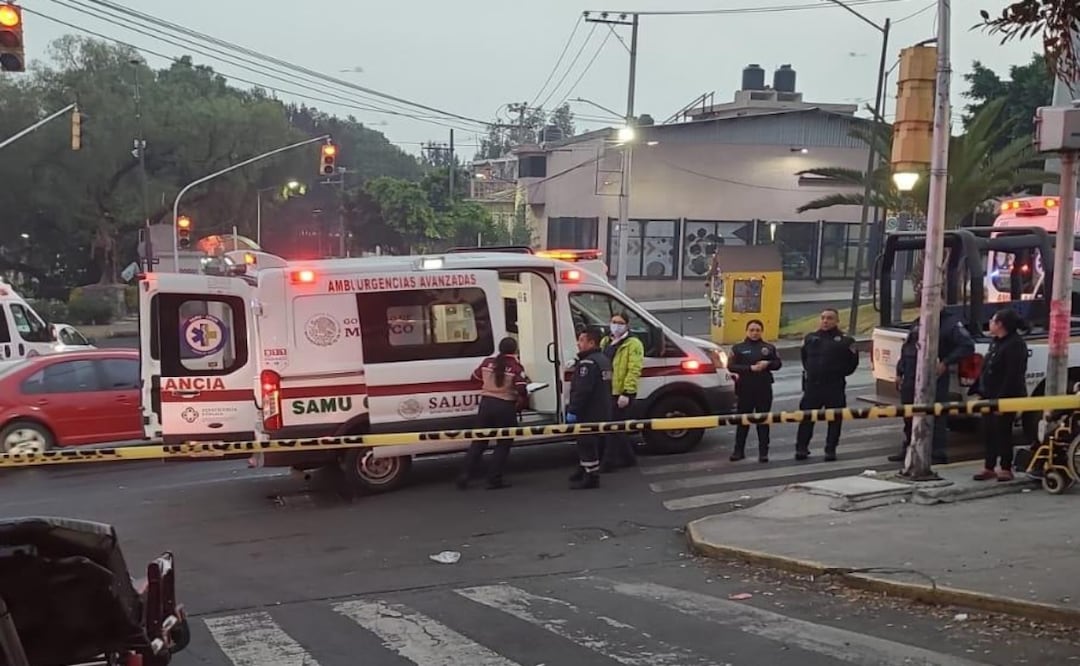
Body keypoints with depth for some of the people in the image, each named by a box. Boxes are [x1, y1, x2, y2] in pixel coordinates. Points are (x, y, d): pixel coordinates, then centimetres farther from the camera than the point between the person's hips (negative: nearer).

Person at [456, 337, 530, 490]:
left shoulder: (488, 362, 3)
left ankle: (465, 475, 10)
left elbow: (475, 376, 15)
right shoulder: (516, 367, -10)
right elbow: (522, 389, -19)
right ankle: (494, 479, 3)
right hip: (505, 407, -4)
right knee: (503, 443, 7)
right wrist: (521, 403, 0)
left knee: (479, 441, 13)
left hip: (486, 403, 4)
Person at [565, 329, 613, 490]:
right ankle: (586, 470, 30)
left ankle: (591, 477, -3)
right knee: (589, 443, 19)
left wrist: (573, 410, -24)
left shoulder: (588, 363, -20)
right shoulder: (603, 360, 14)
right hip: (601, 412, 11)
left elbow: (581, 390, -27)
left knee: (586, 443, -5)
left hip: (588, 413, -10)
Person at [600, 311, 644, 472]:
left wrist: (626, 392, -22)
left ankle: (608, 461, 1)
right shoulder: (605, 342, 17)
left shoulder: (633, 344, -8)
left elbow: (634, 371, -16)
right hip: (607, 392, 8)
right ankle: (627, 458, 26)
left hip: (622, 394, -8)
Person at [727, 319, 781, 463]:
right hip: (745, 388, -1)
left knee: (763, 420, 4)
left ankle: (763, 452, 9)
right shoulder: (738, 348, 3)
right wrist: (750, 368, -17)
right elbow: (731, 366, -6)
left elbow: (777, 364, 8)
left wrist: (767, 364, -14)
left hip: (764, 388, 1)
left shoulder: (769, 348, 10)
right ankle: (739, 450, 12)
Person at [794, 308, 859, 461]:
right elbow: (804, 356, 23)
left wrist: (840, 374, 5)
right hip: (812, 385, 2)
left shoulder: (845, 340, -2)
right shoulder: (810, 338, 9)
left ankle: (830, 450, 13)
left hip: (835, 387, -2)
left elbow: (853, 362, 4)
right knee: (806, 417, 2)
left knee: (834, 419, 4)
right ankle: (801, 448, 10)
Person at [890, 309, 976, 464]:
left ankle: (938, 454, 0)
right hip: (911, 378, 7)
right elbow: (906, 347, 21)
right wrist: (900, 372, 15)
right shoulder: (919, 323, 17)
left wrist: (945, 363, -17)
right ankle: (907, 449, 28)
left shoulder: (951, 323, -5)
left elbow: (967, 346, -13)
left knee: (936, 416, -6)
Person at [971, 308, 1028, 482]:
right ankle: (989, 467, 18)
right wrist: (978, 390, 15)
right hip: (990, 396, 9)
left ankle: (1006, 468, 8)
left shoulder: (1015, 344, -16)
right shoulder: (996, 341, 14)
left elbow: (1013, 376, -22)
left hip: (1005, 397, -9)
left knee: (1002, 432, -2)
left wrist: (1002, 399, -25)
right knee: (990, 432, 11)